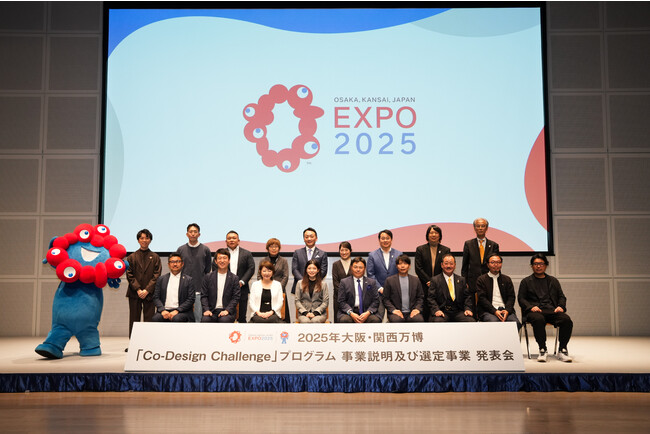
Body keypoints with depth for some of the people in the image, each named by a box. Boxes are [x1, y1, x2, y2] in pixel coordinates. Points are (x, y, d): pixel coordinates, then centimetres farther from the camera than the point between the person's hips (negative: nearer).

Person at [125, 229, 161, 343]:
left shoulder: (155, 257, 8)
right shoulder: (132, 257, 10)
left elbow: (157, 275, 1)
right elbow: (129, 275, 3)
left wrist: (147, 290, -10)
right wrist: (138, 290, -9)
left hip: (149, 293, -1)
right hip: (134, 293, 1)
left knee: (149, 319, -2)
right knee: (134, 319, 4)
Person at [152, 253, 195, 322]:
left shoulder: (188, 280, 8)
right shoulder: (161, 279, 16)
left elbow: (190, 300, 0)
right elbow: (156, 297, 10)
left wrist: (177, 311, -12)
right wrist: (163, 310, -9)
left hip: (181, 311, -2)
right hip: (165, 311, 2)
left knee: (177, 319, -35)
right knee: (155, 319, -30)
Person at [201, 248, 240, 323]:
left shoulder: (234, 278, 7)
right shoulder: (208, 277, 11)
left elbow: (236, 297, 1)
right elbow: (204, 296, 8)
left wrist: (227, 310, -14)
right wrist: (206, 310, -8)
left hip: (227, 311, -1)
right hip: (211, 311, 1)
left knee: (224, 320, -34)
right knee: (205, 320, -30)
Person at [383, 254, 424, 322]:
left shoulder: (416, 280, 15)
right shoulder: (389, 280, 9)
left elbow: (420, 297, 15)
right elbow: (386, 299, 7)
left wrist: (417, 308, -3)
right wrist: (393, 310, -9)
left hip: (412, 312, 2)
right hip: (396, 312, -2)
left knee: (419, 319, -31)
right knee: (396, 320, -36)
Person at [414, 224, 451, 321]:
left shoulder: (446, 250, 11)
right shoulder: (420, 249, 9)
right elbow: (418, 268, 2)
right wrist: (429, 281, -8)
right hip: (425, 287, 0)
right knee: (425, 313, -5)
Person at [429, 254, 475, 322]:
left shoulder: (461, 280, 18)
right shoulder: (435, 280, 8)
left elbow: (467, 296, 13)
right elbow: (431, 298, 0)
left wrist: (468, 309, -5)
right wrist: (436, 310, -18)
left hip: (458, 312, 3)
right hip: (443, 312, -3)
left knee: (471, 321, -25)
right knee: (438, 321, -35)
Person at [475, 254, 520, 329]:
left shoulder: (507, 279, 21)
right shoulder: (481, 279, 11)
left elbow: (511, 297, 13)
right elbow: (482, 298, 0)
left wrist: (507, 310, -8)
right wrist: (495, 311, -14)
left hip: (505, 309, 3)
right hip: (488, 311, -3)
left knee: (515, 322, -28)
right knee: (493, 322, -36)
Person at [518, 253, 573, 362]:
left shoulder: (553, 281, 26)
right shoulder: (526, 281, 18)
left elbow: (561, 296, 22)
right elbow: (521, 298, 9)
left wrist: (561, 306, -1)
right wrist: (531, 307, -10)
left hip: (552, 310, 3)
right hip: (535, 311, -3)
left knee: (567, 320, -30)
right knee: (539, 320, -39)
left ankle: (562, 350, -22)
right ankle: (542, 350, -28)